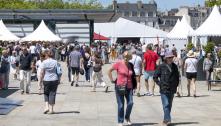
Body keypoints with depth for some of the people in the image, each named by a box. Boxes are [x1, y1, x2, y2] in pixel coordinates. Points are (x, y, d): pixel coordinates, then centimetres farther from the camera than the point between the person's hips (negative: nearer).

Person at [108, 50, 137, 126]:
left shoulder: (131, 65, 6)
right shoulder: (118, 63, -6)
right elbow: (109, 71, 1)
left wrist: (134, 85, 13)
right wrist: (112, 80, -2)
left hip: (129, 87, 3)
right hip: (120, 86, -3)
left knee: (130, 103, -7)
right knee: (120, 105, 2)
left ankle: (127, 117, 19)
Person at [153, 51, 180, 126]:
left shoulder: (174, 66, 7)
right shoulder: (161, 66, -6)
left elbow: (177, 77, 20)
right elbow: (155, 77, -1)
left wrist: (176, 85, 11)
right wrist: (160, 84, -5)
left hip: (172, 89, 5)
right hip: (164, 89, -5)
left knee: (169, 105, 9)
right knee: (166, 105, -11)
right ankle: (168, 120, -13)